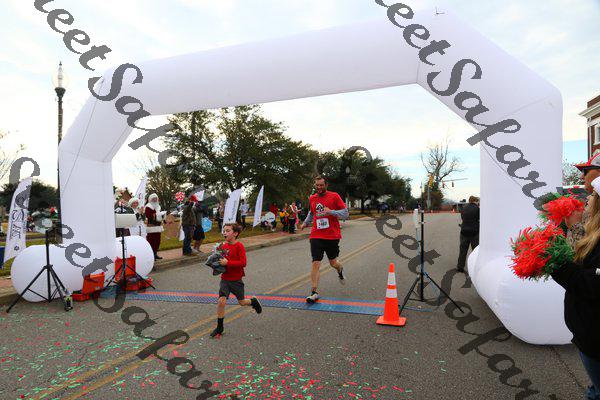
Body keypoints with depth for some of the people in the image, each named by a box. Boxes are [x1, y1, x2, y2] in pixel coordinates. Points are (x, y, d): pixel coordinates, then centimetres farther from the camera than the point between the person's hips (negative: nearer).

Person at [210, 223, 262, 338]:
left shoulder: (239, 246, -16)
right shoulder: (223, 246, 1)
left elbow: (243, 263, -23)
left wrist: (227, 262, -28)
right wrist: (218, 262, -4)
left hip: (236, 280, -4)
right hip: (225, 279, 4)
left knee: (241, 302, 13)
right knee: (221, 301, -9)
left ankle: (253, 301, 48)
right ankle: (219, 328, 6)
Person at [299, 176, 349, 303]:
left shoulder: (334, 196, -4)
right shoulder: (312, 199, 10)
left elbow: (345, 213, -6)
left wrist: (331, 211, -20)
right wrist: (305, 222, 16)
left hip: (332, 236, -2)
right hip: (316, 236, 2)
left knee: (333, 263, 12)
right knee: (315, 263, -8)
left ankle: (340, 269, 49)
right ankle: (314, 292, -2)